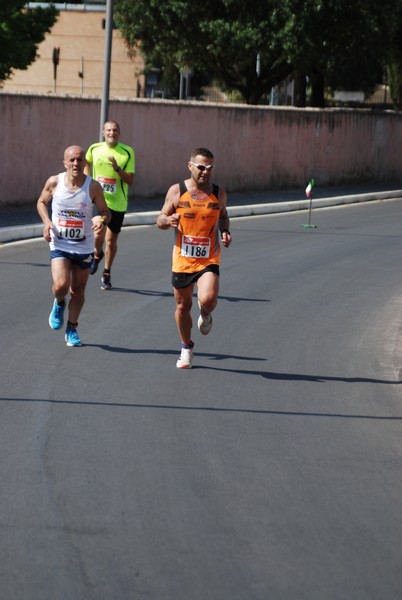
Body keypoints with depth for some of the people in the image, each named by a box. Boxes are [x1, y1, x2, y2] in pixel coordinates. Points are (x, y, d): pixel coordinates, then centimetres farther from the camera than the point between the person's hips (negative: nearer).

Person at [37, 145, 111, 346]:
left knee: (78, 290, 9)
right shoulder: (54, 182, -8)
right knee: (61, 285, -18)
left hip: (84, 247, 1)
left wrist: (102, 221, -25)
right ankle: (59, 304, 18)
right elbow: (41, 202, 10)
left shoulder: (93, 187, -10)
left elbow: (105, 212, -1)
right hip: (59, 245, -1)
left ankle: (72, 329, 29)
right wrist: (46, 221, -8)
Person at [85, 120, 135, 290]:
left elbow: (130, 181, -9)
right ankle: (97, 255, 15)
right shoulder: (94, 149, 0)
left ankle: (106, 275, 27)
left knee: (111, 240, 9)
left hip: (117, 202, 0)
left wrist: (117, 168, -23)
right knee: (98, 233, -20)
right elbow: (87, 163, 24)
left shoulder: (127, 152, -6)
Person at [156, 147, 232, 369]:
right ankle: (186, 347, 32)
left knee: (208, 299, -24)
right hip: (182, 259, 1)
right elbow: (159, 221, 4)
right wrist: (168, 220, -20)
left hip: (209, 260, -1)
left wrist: (225, 231, -2)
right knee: (183, 306, 11)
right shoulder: (176, 191, -3)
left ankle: (205, 315, 14)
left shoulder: (219, 193, 0)